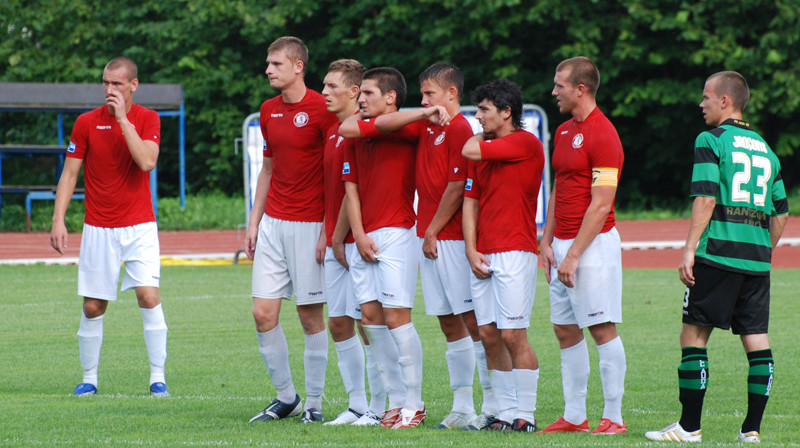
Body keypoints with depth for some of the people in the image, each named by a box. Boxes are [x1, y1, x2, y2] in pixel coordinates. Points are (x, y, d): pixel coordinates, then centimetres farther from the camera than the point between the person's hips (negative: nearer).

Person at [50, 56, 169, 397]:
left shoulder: (147, 120, 0)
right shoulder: (87, 122, 2)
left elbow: (146, 161, -17)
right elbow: (70, 173, 4)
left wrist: (122, 118, -17)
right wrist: (58, 220, -4)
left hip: (139, 227, -1)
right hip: (98, 228, 1)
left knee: (148, 295, -14)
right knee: (93, 306, 1)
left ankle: (158, 377, -9)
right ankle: (89, 378, 15)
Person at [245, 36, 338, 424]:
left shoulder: (322, 109, -10)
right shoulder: (269, 111, 12)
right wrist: (254, 222, 15)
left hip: (309, 225, -6)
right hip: (273, 223, 6)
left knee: (310, 316, -1)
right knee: (263, 313, 2)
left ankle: (314, 403, 8)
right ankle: (286, 397, 14)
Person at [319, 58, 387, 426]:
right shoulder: (333, 131, 16)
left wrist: (340, 238, -12)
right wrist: (326, 237, 15)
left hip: (356, 243, -9)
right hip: (336, 244, 9)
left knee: (367, 323, -5)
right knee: (339, 324, 9)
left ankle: (378, 408, 0)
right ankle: (357, 406, 16)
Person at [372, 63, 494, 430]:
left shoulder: (459, 130, -12)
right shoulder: (425, 127, 13)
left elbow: (457, 189, -14)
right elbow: (382, 124, 12)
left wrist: (432, 233, -8)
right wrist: (424, 113, -3)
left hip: (452, 238, -8)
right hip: (428, 236, 8)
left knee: (473, 321, -7)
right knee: (449, 324, 9)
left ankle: (494, 406, -5)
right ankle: (462, 408, 13)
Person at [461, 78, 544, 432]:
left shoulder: (526, 143, -7)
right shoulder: (484, 147, 17)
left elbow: (470, 151, -16)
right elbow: (470, 201, 16)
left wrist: (483, 135, 7)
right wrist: (471, 250, 5)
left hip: (515, 252, -8)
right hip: (483, 256, 8)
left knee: (513, 334, -10)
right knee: (489, 335, 4)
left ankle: (525, 416, -7)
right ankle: (506, 413, 9)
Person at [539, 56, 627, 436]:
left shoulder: (602, 136, -14)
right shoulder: (564, 132, 14)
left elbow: (600, 205, -18)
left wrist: (574, 255, -19)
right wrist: (546, 241, 12)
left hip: (593, 244, -9)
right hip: (563, 245, 9)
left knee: (602, 329, -6)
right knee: (565, 330, 9)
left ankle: (613, 418, -3)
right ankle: (574, 416, 14)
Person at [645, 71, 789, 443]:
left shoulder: (711, 141, -3)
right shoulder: (765, 148, 17)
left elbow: (705, 199, -12)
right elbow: (781, 213, 19)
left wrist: (690, 249, -12)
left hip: (718, 254, -6)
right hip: (757, 259, 6)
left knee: (694, 335, -1)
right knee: (757, 340, 5)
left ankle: (689, 426, -2)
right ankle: (752, 428, 4)